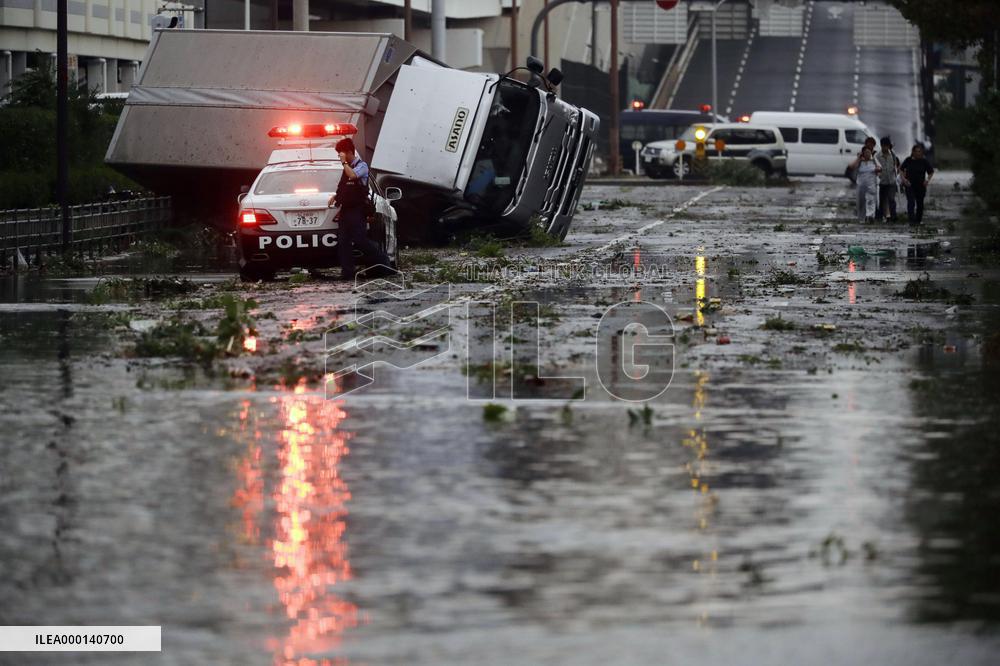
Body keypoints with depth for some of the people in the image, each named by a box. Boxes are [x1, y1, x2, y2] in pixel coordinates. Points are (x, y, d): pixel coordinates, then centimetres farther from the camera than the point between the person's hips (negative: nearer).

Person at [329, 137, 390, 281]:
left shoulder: (361, 165, -7)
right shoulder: (347, 167, 18)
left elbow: (352, 175, -28)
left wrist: (344, 162, -17)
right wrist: (336, 196, 20)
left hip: (356, 210, -9)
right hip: (345, 209, 9)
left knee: (360, 240, -11)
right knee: (342, 242, 2)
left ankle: (384, 262, 3)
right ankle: (347, 272, 3)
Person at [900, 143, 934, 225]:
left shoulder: (924, 161, -2)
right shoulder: (908, 160, -3)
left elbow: (931, 172, 9)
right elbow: (901, 169, 9)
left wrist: (928, 180, -7)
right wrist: (903, 179, -6)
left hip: (921, 186, 2)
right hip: (909, 185, -2)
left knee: (920, 203, 11)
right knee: (911, 202, -15)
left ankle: (918, 219, 27)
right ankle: (912, 220, -20)